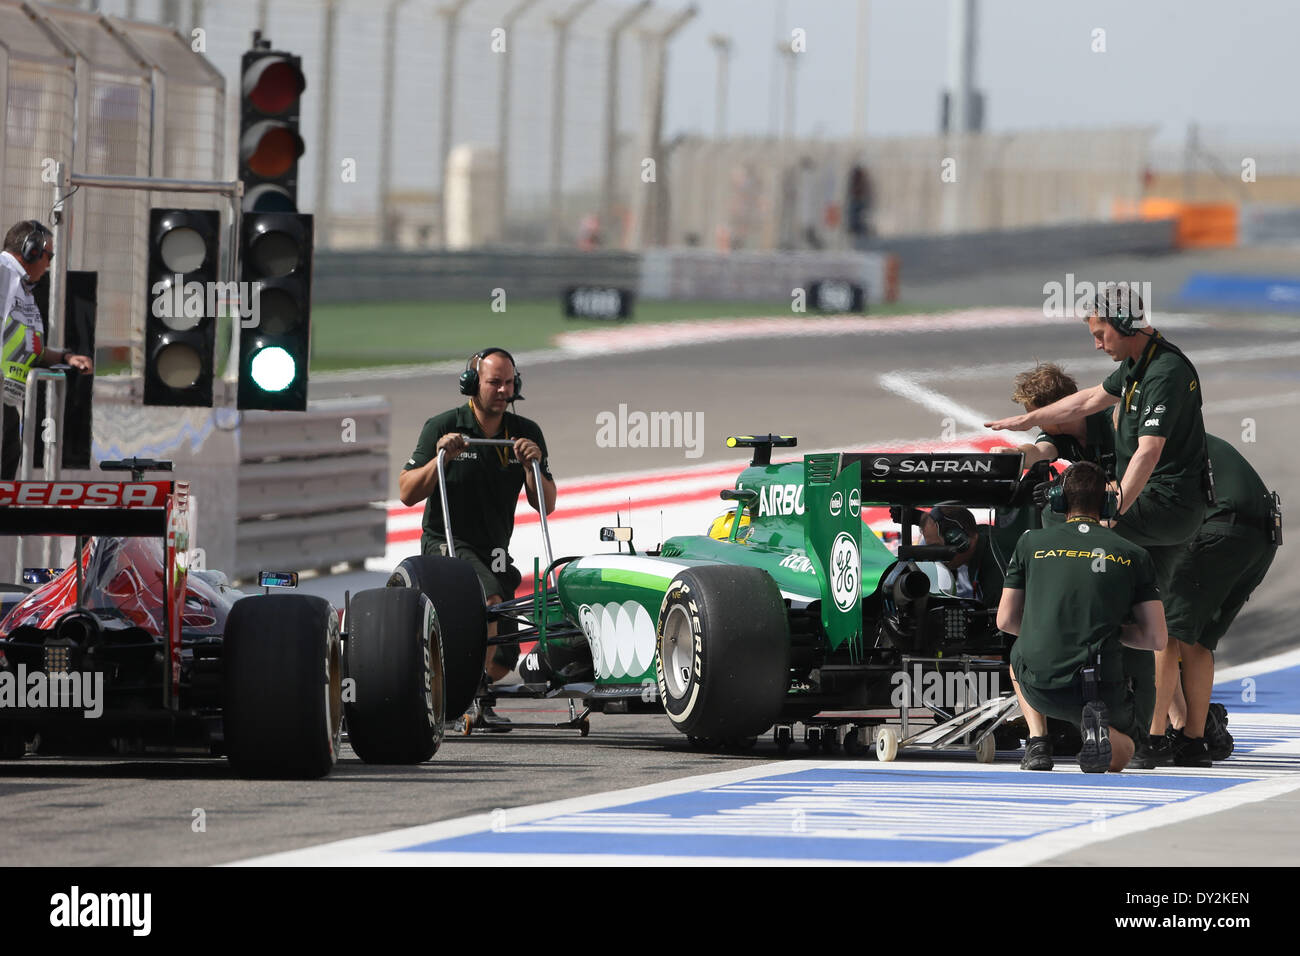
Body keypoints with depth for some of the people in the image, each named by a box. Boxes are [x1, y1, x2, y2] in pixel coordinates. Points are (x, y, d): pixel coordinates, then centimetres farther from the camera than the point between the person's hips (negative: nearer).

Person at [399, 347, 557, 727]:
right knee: (490, 596, -35)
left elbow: (545, 505, 1)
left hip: (494, 553, 6)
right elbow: (407, 493, -7)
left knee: (503, 660, 6)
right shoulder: (441, 428, -7)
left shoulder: (526, 434, 3)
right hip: (447, 545, -5)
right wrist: (442, 457, -20)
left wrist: (532, 465, -16)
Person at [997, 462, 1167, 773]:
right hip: (1102, 687, -1)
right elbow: (1157, 638, 5)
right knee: (1121, 755, 31)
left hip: (1041, 688, 1)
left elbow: (1006, 621, 14)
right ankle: (1099, 730, -7)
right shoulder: (1133, 556, 7)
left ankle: (1037, 740, 15)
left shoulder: (1031, 543, 8)